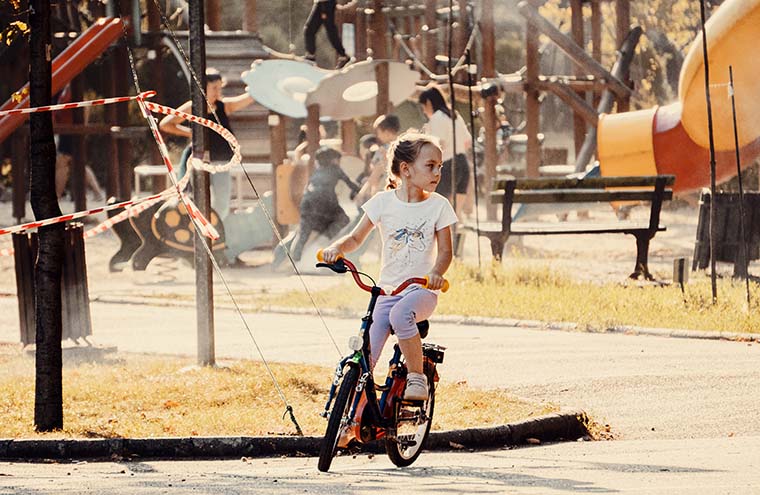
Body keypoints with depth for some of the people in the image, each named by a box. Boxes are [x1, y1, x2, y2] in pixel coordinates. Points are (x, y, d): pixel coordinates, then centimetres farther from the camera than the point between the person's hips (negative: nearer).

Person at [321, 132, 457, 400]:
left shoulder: (438, 205, 0)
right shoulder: (383, 202, 2)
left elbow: (445, 250, -1)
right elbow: (356, 238, 9)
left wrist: (437, 272, -23)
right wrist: (337, 247, -13)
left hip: (422, 290, -2)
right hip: (387, 289, 2)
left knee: (400, 314, -37)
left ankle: (417, 377, -22)